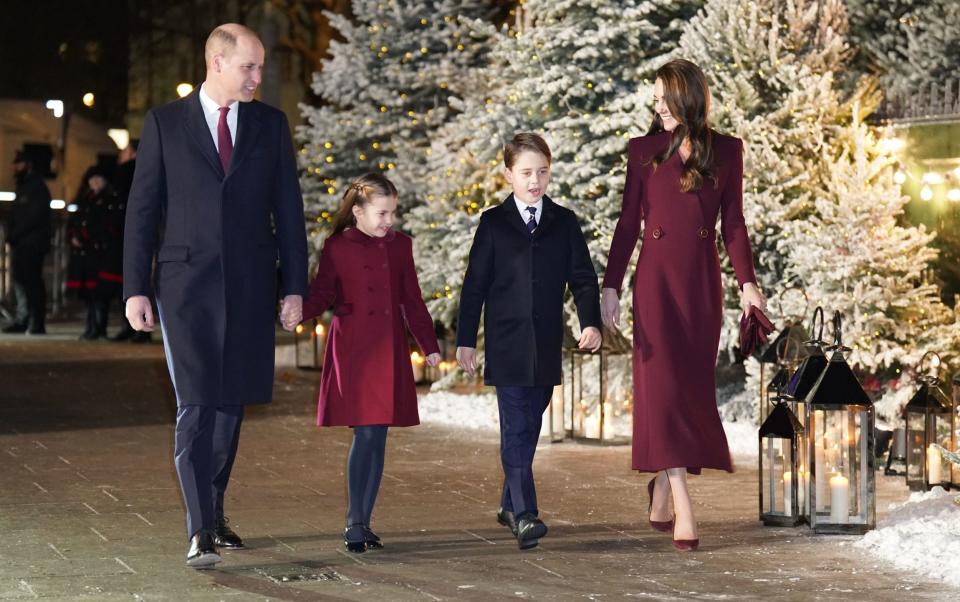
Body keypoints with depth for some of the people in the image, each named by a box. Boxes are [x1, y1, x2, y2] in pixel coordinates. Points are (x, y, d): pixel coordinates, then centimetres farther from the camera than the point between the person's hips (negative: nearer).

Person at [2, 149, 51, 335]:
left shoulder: (38, 189, -6)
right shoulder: (22, 188, 22)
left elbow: (34, 217, -16)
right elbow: (15, 216, 20)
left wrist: (14, 234, -14)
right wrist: (10, 234, 2)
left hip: (32, 244, -9)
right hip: (19, 244, 9)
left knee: (32, 283, -10)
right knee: (19, 281, 8)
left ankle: (37, 324, -9)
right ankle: (21, 321, 11)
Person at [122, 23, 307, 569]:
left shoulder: (271, 125, 8)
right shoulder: (165, 123, 2)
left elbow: (288, 211, 8)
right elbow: (142, 210, 3)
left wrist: (295, 288, 3)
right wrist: (135, 289, -3)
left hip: (251, 287, 3)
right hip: (187, 284, -3)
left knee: (232, 404, 9)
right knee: (196, 406, -10)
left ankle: (215, 513, 23)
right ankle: (200, 531, -11)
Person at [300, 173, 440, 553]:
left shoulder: (400, 246, 11)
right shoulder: (337, 247, -1)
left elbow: (412, 300, 16)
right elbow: (322, 294, -1)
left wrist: (429, 345, 14)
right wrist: (298, 310, -21)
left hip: (389, 352, 4)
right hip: (352, 352, -4)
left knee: (377, 437, 4)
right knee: (365, 434, -10)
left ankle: (362, 523, 11)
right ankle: (354, 525, -3)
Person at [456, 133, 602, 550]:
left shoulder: (564, 222, 8)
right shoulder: (493, 223, 2)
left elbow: (582, 278, 6)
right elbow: (475, 284, 2)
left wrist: (591, 323, -10)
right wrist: (466, 340, -1)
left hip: (546, 346, 3)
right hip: (507, 344, -3)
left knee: (528, 426, 11)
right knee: (516, 429, -10)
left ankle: (510, 503, 25)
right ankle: (524, 516, -16)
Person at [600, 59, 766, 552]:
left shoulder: (726, 151, 6)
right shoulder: (644, 150, 5)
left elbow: (733, 222, 6)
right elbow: (629, 221, 6)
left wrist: (747, 281, -4)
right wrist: (610, 286, 1)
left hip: (702, 280, 1)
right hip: (657, 275, -1)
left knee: (691, 386, 3)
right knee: (663, 385, -9)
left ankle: (661, 488, 22)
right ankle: (683, 511, -12)